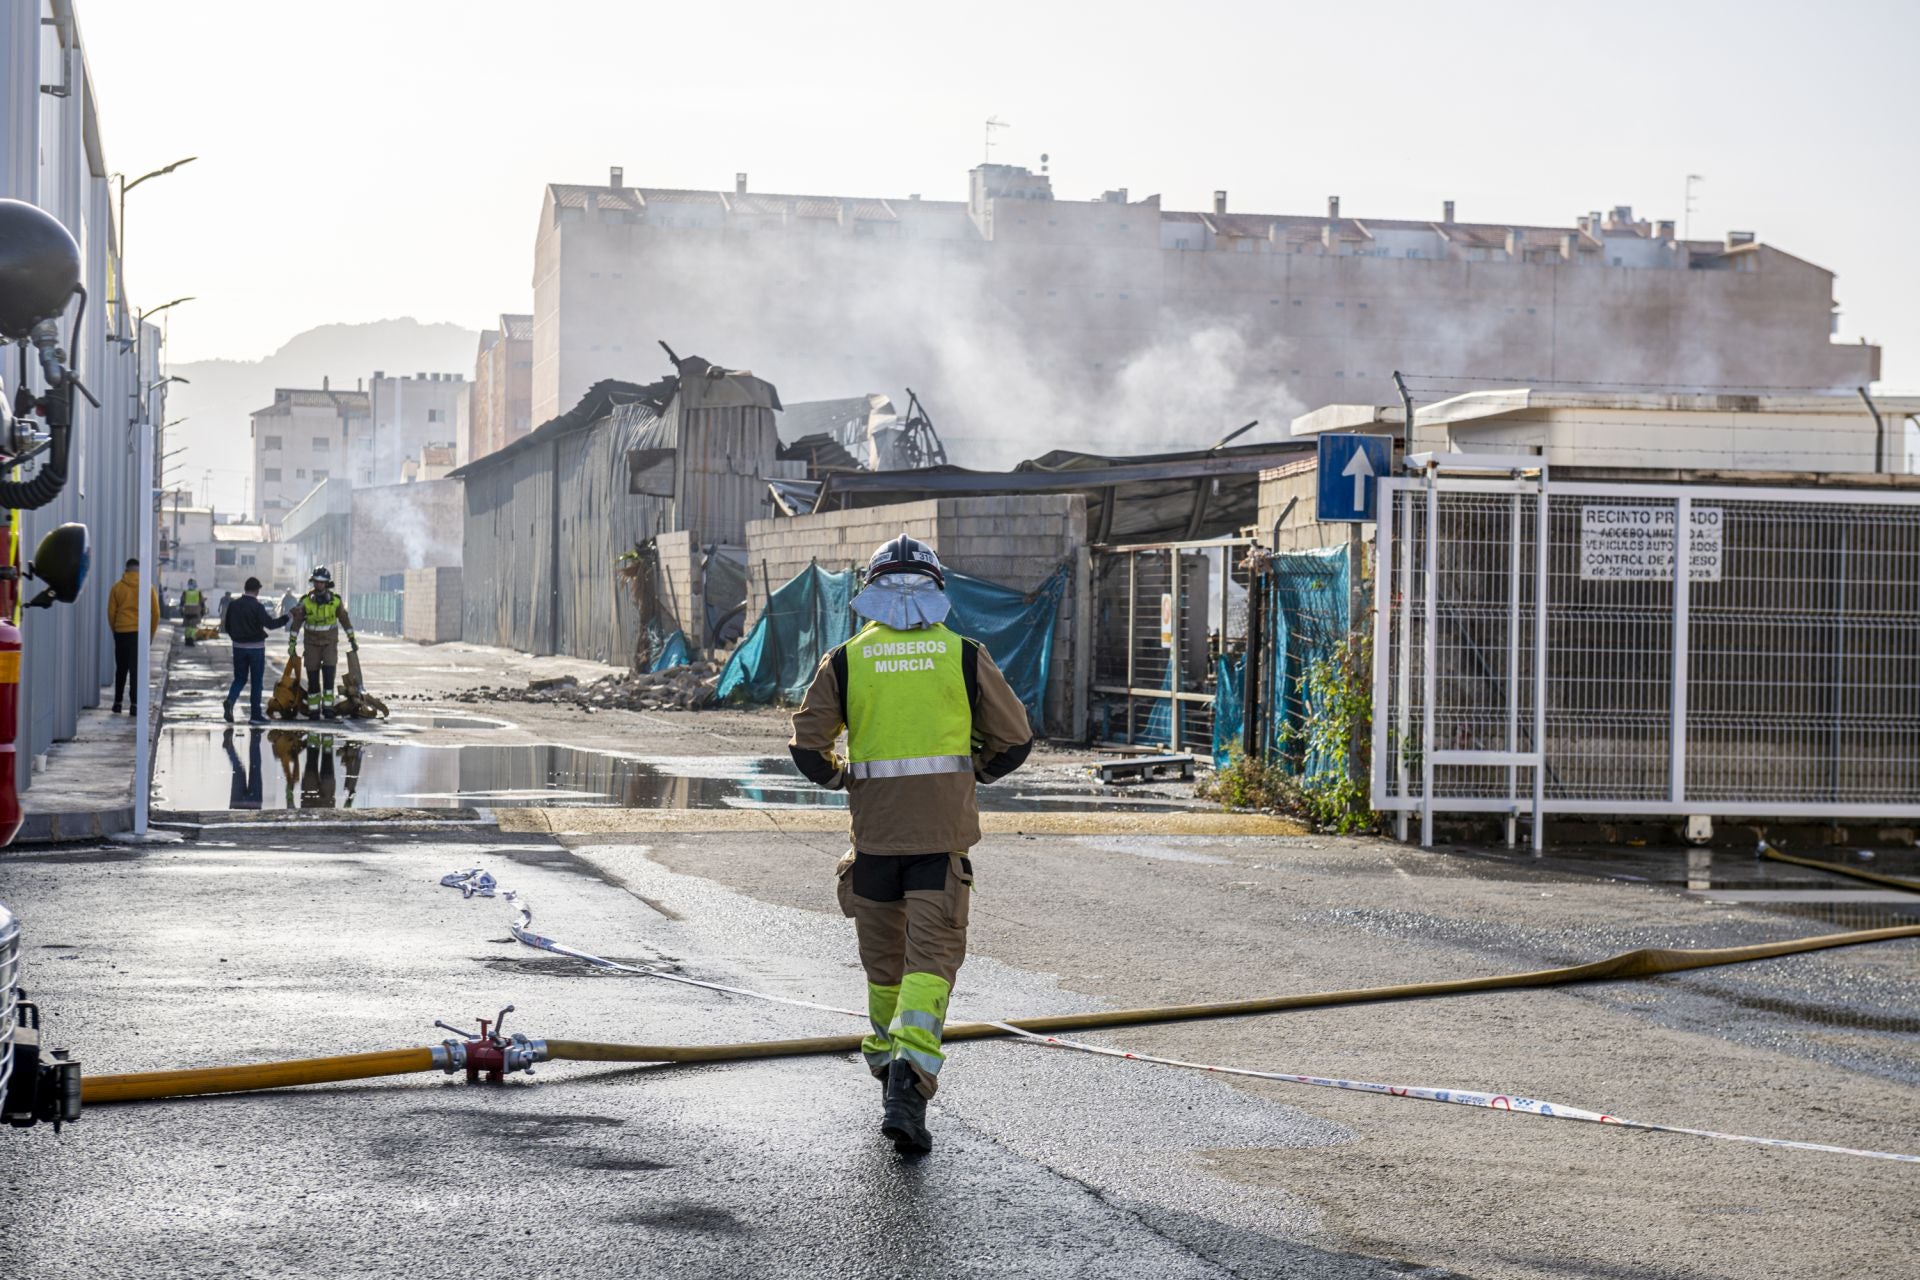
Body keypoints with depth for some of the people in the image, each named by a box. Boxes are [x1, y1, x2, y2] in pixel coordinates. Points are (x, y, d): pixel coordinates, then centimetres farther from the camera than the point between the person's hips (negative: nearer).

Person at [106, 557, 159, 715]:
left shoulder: (117, 587, 1)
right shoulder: (148, 588, 0)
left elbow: (111, 612, 2)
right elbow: (155, 613, 1)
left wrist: (114, 630, 14)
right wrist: (151, 633, 11)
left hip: (121, 632, 1)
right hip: (140, 632, -1)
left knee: (121, 669, 13)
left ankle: (117, 702, 16)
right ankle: (134, 704, -7)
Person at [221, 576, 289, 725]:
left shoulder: (233, 605, 1)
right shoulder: (257, 607, -15)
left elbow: (227, 626, 7)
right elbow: (270, 624, -20)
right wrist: (287, 619, -7)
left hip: (238, 647, 4)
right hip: (256, 647, -4)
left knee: (239, 678, 15)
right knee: (256, 681, 5)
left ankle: (230, 701, -13)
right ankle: (255, 715, 7)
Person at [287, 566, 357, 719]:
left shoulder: (335, 601, -6)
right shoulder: (305, 601, -8)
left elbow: (345, 620, 7)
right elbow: (296, 623, -3)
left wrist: (352, 639, 11)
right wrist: (291, 643, -6)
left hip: (330, 642, 0)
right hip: (312, 643, 0)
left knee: (329, 674, -13)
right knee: (312, 677, 1)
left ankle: (328, 707, -8)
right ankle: (313, 710, 9)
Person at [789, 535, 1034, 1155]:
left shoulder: (846, 659, 1)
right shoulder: (965, 655, 1)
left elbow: (808, 744, -2)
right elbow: (1014, 738, 3)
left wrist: (840, 778, 19)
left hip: (874, 830, 1)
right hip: (943, 833, -1)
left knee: (883, 959, 18)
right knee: (931, 959, -4)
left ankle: (890, 1061, 34)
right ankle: (909, 1083, -21)